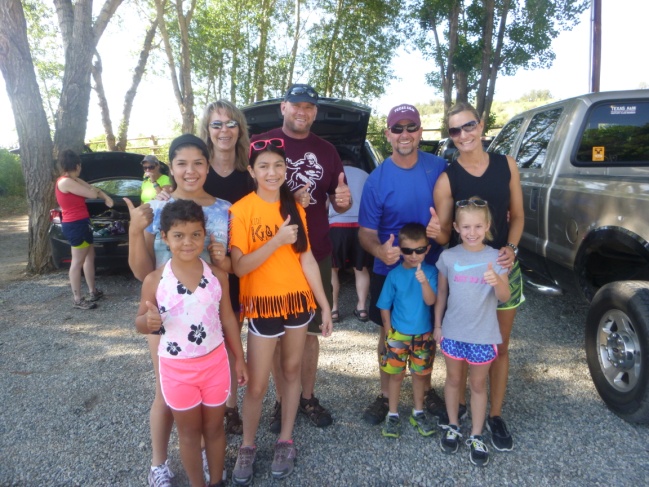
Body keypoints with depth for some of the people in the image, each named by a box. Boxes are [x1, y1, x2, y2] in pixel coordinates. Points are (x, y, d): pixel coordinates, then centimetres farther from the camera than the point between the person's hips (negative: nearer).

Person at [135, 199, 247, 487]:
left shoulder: (217, 275, -7)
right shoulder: (154, 280, -11)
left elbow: (227, 318, 2)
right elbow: (140, 324, -1)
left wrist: (239, 359, 6)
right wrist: (148, 321, -25)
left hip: (215, 363, 1)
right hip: (176, 369, -1)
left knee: (214, 428, 18)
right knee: (189, 433, 17)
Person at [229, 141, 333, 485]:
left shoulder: (294, 208, 4)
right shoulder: (240, 210, -10)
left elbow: (306, 258, 5)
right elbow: (239, 267, -15)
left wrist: (325, 304, 3)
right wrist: (276, 241, -25)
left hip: (298, 300, 4)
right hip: (261, 304, -4)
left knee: (292, 370, 14)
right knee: (257, 384, 2)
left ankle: (286, 440, 31)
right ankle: (247, 446, 25)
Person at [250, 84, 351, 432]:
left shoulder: (326, 151, 9)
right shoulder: (260, 144, -4)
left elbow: (338, 204, 13)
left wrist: (344, 200, -11)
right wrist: (288, 201, -19)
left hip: (316, 255, 3)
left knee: (310, 331, 13)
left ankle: (307, 397, 31)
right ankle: (282, 400, 27)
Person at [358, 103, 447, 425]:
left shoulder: (439, 168, -7)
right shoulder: (377, 179, -10)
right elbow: (366, 232, -9)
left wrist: (443, 227, -21)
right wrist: (380, 250, -31)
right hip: (390, 271, -1)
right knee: (389, 333, 13)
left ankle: (426, 389, 40)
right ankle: (386, 395, 32)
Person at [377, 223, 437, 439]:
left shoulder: (430, 271, -11)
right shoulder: (394, 274, -11)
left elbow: (430, 301, -21)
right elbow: (385, 306, -3)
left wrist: (424, 282, -38)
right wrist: (388, 332, -3)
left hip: (422, 335, 1)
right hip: (398, 334, 0)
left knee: (420, 374, 16)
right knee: (396, 374, 11)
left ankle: (418, 412, 35)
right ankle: (393, 414, 27)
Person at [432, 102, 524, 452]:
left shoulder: (506, 165, -1)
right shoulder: (446, 179, -10)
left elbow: (517, 215, 6)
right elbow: (444, 234, -8)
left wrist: (510, 248, -11)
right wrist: (435, 232, -31)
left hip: (503, 266, 2)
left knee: (500, 345, 11)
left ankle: (495, 416, 28)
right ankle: (459, 404, 35)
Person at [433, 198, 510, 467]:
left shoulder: (496, 258, -11)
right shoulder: (448, 257, -7)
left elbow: (504, 297, -15)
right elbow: (442, 293, 2)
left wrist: (497, 281, -36)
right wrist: (437, 325, 4)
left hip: (483, 335, -1)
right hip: (452, 332, 1)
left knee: (478, 385, 14)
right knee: (453, 380, 18)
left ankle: (476, 437, 29)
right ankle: (452, 427, 37)